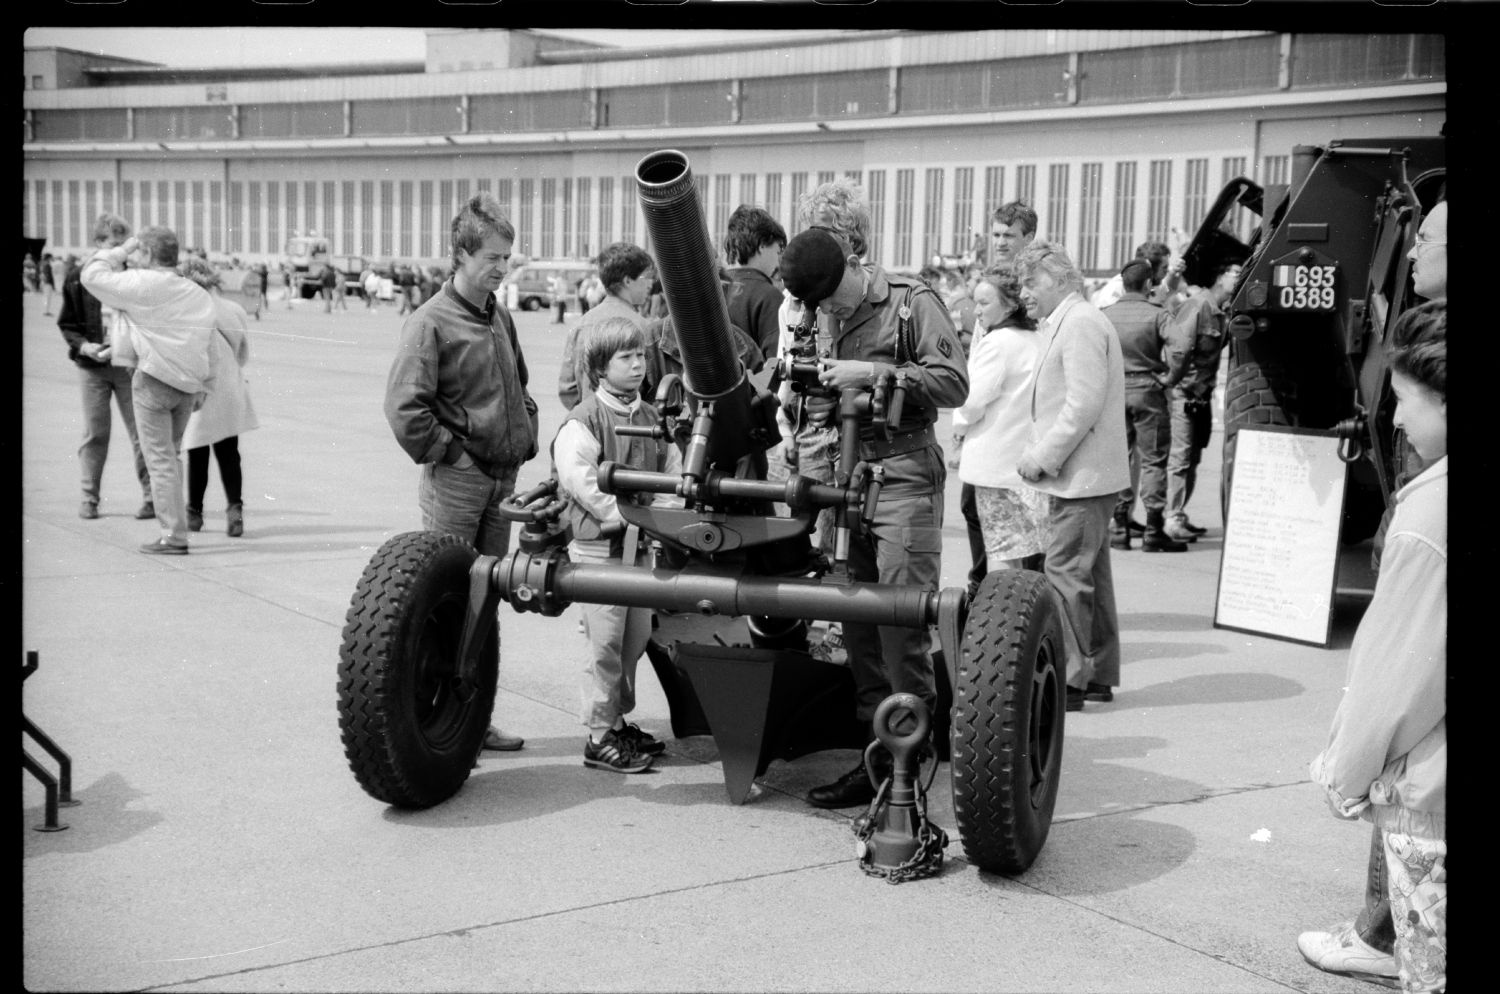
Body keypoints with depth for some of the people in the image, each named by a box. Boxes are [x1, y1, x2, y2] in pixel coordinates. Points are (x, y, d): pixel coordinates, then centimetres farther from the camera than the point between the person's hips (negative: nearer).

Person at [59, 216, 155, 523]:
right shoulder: (77, 278, -1)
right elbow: (66, 324, 5)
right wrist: (84, 346, -12)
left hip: (130, 365, 0)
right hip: (93, 366, 1)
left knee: (141, 433, 2)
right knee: (95, 434, 6)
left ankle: (151, 495, 11)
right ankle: (89, 497, 16)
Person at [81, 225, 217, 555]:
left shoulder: (143, 284, -11)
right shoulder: (196, 293, 10)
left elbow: (92, 276, -6)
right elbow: (207, 345, 12)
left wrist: (119, 252, 5)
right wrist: (203, 387, 17)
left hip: (154, 380, -7)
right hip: (187, 385, 7)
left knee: (160, 459, -2)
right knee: (171, 454, 19)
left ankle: (174, 536, -2)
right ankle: (175, 524, 22)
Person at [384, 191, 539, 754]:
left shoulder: (500, 317, 12)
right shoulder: (431, 322, -10)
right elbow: (404, 407, -18)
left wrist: (524, 441, 15)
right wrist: (447, 453, -14)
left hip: (502, 480, 7)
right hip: (455, 482, -7)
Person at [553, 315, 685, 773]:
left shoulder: (650, 417, 11)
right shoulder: (582, 422, -12)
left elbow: (672, 469, 12)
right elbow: (582, 484, -19)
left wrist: (662, 513, -5)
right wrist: (629, 518, -18)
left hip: (638, 543, 7)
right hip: (598, 546, -7)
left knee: (637, 635, 13)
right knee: (604, 641, -3)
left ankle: (619, 721, 27)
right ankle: (600, 736, 6)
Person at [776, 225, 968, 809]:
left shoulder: (912, 303, -4)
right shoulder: (835, 319, 19)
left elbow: (953, 383, -13)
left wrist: (872, 373, -17)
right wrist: (821, 402, 4)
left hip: (905, 473, -8)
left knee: (902, 623, -11)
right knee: (858, 623, 5)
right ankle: (878, 752, 11)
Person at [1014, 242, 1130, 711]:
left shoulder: (1079, 324, -14)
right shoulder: (1068, 322, 19)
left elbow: (1084, 404, -21)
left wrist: (1043, 457, -17)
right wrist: (1040, 453, 11)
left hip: (1082, 476, -11)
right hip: (1087, 475, 11)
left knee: (1065, 575, -9)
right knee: (1091, 575, 14)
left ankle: (1069, 679, -6)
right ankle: (1098, 675, 21)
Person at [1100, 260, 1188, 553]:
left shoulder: (1104, 314, 2)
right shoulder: (1156, 314, -8)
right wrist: (1171, 377, -9)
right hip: (1148, 391, -3)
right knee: (1153, 460, 3)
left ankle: (1118, 529, 11)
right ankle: (1154, 532, 3)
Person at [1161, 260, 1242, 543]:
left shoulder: (1223, 313, 12)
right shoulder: (1198, 306, -16)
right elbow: (1179, 350, -20)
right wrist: (1173, 383, -15)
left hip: (1201, 396, 9)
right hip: (1183, 394, -9)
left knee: (1192, 459, 13)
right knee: (1180, 458, -7)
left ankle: (1179, 516, 21)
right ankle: (1173, 520, -5)